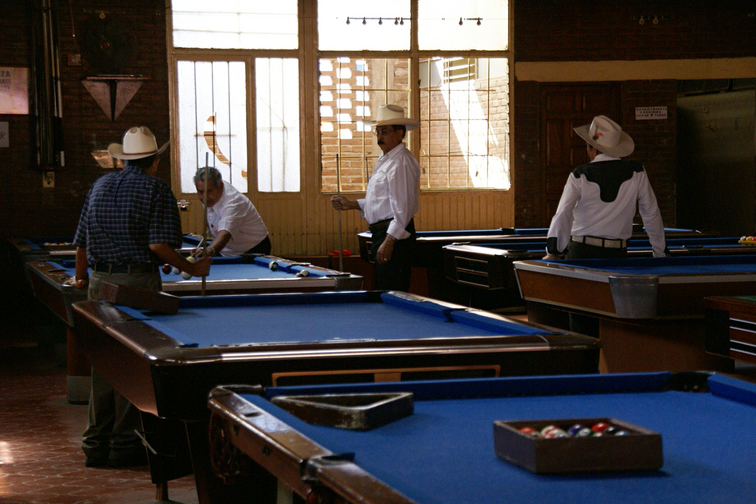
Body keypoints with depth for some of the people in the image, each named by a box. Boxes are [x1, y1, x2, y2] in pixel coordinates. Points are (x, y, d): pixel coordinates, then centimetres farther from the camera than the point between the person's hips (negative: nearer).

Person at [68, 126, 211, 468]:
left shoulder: (100, 186, 13)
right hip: (138, 282, -6)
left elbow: (81, 241, 17)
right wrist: (192, 268, -2)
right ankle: (125, 444, 2)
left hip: (99, 283, 6)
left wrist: (81, 278, 31)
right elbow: (159, 245, -15)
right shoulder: (156, 189, -5)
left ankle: (96, 445, 14)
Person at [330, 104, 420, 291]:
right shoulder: (384, 160, 19)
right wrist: (350, 204, 16)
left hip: (395, 235, -11)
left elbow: (402, 206, -21)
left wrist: (389, 240, -24)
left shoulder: (401, 162, -15)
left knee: (393, 295, -10)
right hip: (382, 233, 11)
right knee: (382, 290, 11)